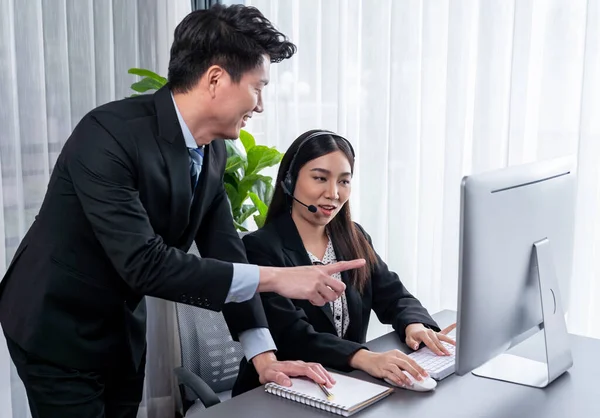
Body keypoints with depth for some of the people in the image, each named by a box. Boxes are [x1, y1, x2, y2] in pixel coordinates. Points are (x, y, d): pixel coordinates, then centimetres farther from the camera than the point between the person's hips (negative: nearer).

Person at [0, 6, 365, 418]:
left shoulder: (213, 149, -5)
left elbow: (223, 249, -3)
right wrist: (274, 277, -32)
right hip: (57, 327, -7)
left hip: (122, 327, 7)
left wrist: (265, 356, -9)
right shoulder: (110, 134, -29)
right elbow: (144, 263, -34)